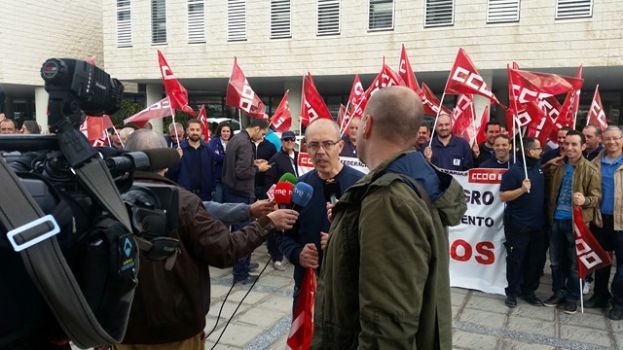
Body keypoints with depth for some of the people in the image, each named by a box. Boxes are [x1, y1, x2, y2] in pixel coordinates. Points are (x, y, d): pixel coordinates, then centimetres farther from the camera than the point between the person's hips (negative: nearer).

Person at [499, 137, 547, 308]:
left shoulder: (540, 167, 7)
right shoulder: (514, 171, -12)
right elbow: (503, 196, -13)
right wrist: (522, 189, -24)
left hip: (538, 224, 6)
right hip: (518, 224, -6)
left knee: (537, 259, 11)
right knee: (516, 259, 4)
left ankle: (529, 291, 25)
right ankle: (512, 292, 17)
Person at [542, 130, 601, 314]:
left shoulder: (590, 170, -5)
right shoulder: (556, 166, 8)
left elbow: (596, 197, -5)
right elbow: (547, 186, 16)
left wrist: (585, 200, -29)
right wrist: (548, 164, 1)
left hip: (576, 221, -4)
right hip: (556, 220, 4)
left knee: (574, 262, 5)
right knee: (556, 260, 14)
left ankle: (572, 297, 19)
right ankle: (558, 292, 29)